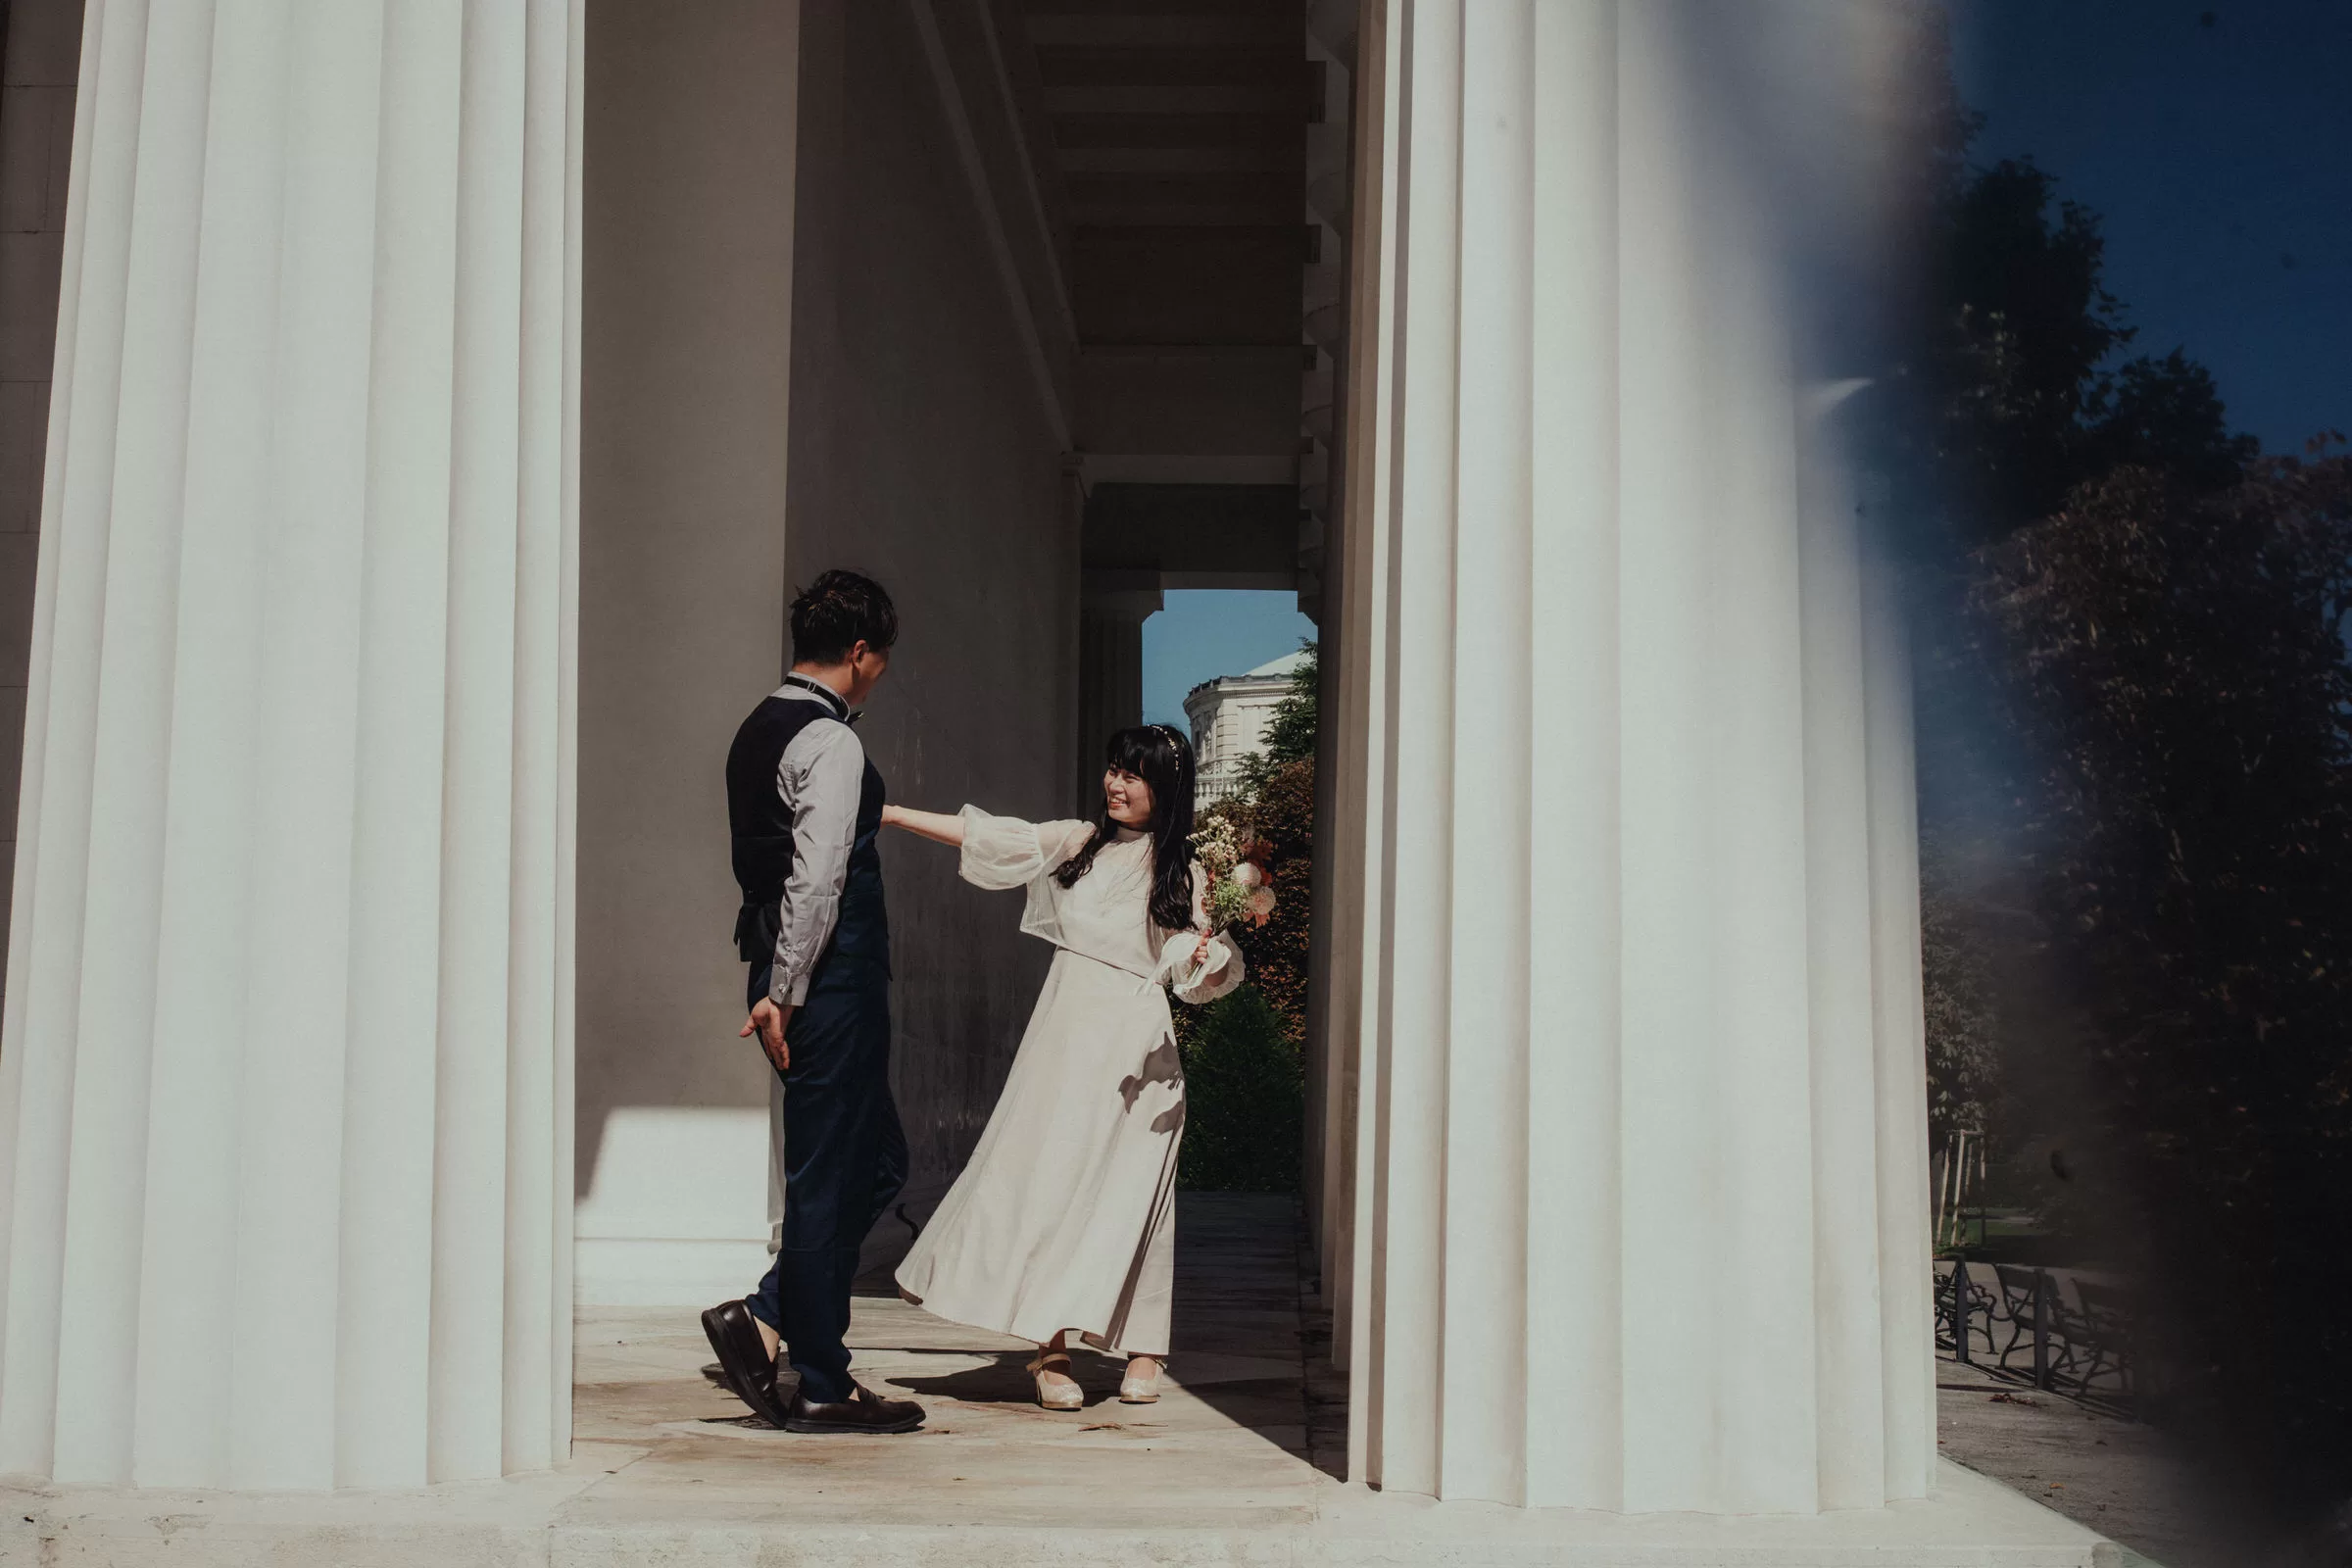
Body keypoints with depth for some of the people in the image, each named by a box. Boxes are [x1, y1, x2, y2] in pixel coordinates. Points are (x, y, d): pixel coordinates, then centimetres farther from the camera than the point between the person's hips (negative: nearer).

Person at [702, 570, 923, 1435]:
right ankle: (821, 1388, 7)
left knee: (876, 1162, 17)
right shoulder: (830, 742, -14)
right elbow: (816, 882, -21)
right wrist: (784, 994, -17)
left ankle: (766, 1317, 14)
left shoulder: (760, 729, 16)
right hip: (830, 980, -10)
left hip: (796, 974, 10)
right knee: (829, 1181, -1)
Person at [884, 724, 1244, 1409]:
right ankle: (1053, 1351, 0)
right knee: (1049, 1176, -5)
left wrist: (1212, 959, -21)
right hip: (1067, 1028, 2)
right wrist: (892, 813, -3)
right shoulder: (1077, 843, 10)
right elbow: (995, 838, 4)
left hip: (1137, 1044, -2)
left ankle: (1143, 1350, 13)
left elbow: (1198, 979, 3)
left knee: (1130, 1190, -1)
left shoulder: (1185, 875, 4)